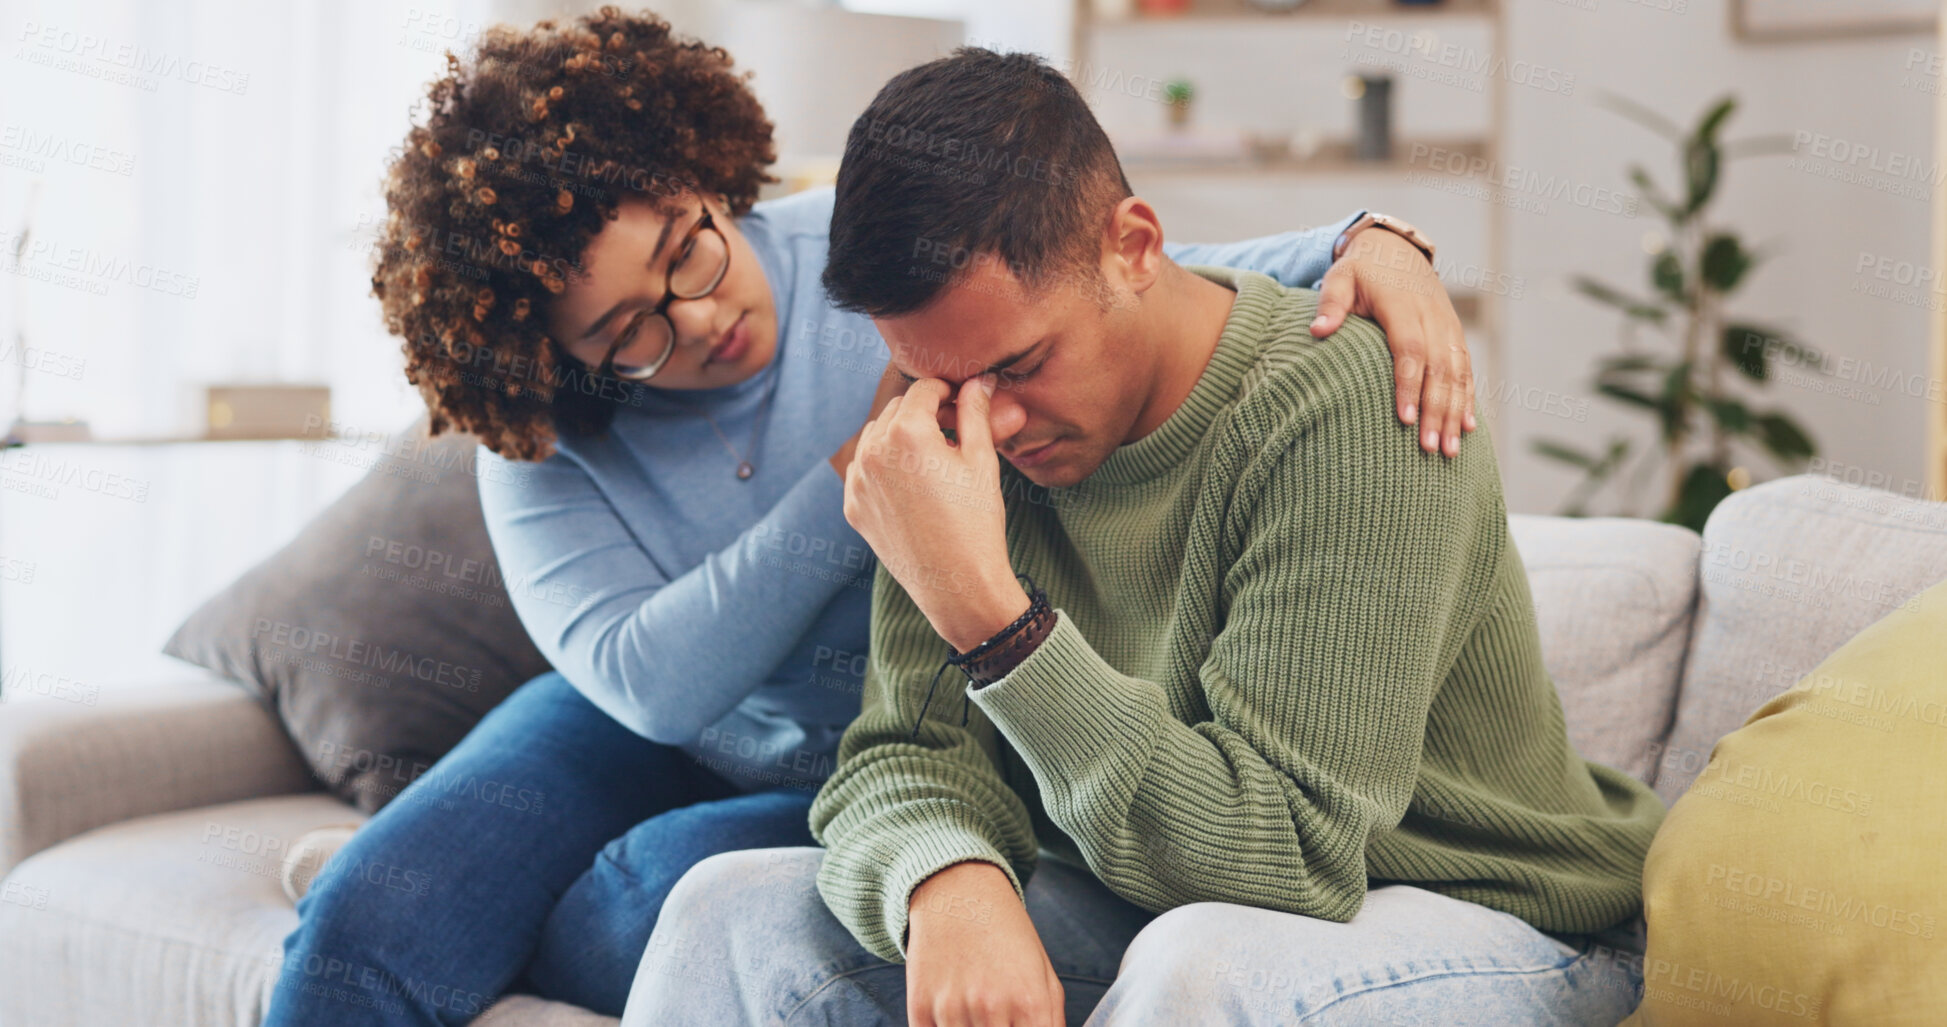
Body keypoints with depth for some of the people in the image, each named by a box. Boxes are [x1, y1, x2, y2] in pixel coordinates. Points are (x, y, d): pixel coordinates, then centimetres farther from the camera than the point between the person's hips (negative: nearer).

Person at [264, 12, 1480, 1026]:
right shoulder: (540, 444, -11)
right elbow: (651, 684, -24)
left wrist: (1371, 244, -33)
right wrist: (868, 466, -30)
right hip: (644, 748, 2)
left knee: (674, 889, -31)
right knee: (365, 920, -20)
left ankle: (463, 929, -3)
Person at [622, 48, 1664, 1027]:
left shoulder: (1345, 409, -25)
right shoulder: (971, 426, -6)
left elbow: (1277, 859, -29)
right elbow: (903, 758, -6)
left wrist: (984, 608, -37)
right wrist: (951, 885, -31)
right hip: (1149, 916, 5)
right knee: (732, 909, -11)